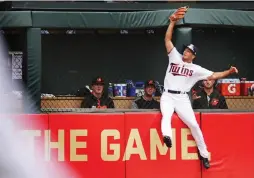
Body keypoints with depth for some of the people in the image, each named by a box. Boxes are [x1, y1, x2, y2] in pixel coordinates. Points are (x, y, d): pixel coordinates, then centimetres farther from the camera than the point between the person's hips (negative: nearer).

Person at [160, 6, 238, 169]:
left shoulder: (196, 69, 7)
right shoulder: (175, 57, 9)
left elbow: (213, 76, 0)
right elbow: (168, 39, 3)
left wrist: (228, 72, -15)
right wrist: (173, 21, -8)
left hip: (182, 98, 0)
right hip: (167, 96, 0)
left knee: (193, 124, -6)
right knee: (166, 115, -31)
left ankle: (204, 154, 8)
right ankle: (167, 136, -58)